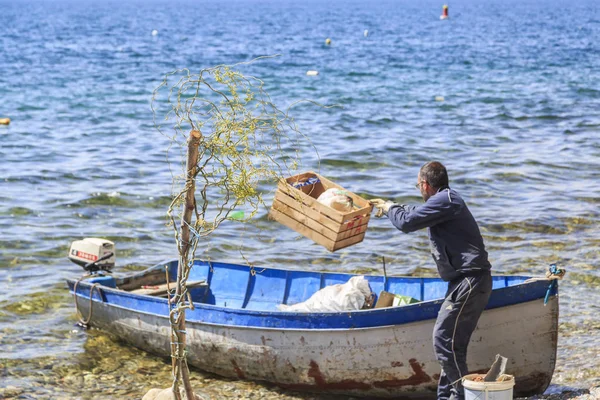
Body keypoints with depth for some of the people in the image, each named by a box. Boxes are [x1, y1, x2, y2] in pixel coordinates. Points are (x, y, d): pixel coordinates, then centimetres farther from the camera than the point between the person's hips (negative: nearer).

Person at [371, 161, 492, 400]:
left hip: (469, 280, -11)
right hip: (469, 281, 11)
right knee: (453, 341, 12)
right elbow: (417, 213, 41)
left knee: (444, 338, -10)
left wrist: (390, 209, 5)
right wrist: (390, 206, 48)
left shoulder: (444, 200, -11)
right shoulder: (447, 200, 21)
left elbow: (406, 222, -15)